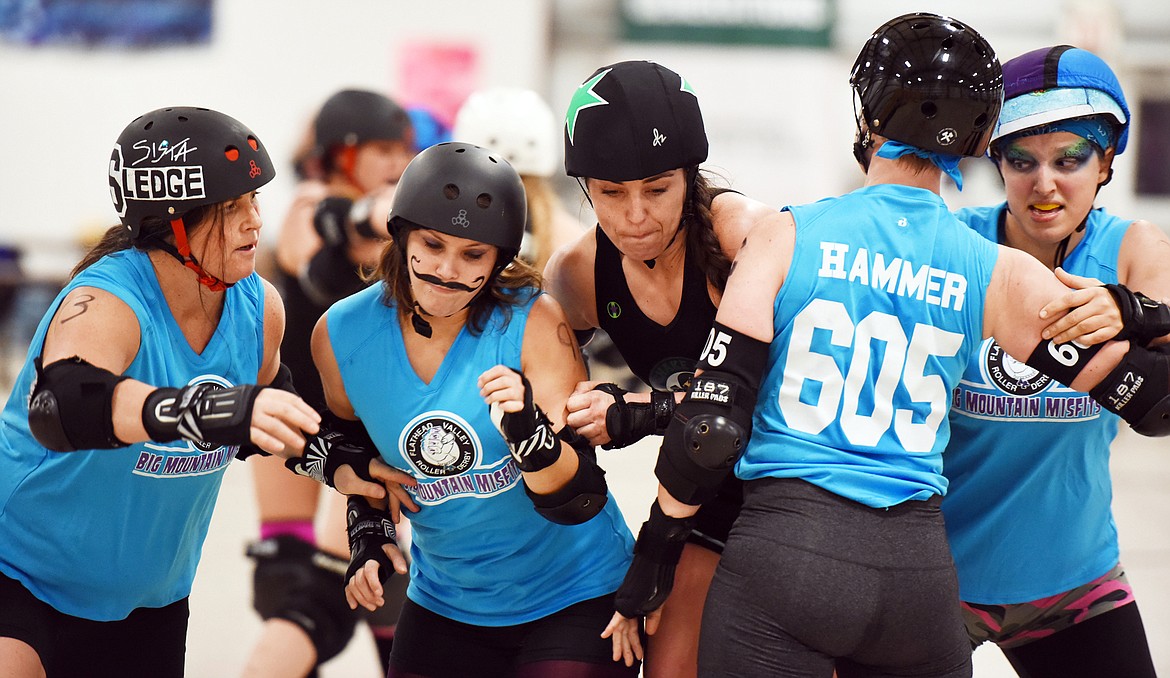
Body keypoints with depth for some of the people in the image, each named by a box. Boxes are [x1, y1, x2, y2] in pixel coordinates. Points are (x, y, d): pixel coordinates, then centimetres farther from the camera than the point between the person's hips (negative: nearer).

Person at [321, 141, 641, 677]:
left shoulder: (535, 324, -18)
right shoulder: (341, 335, -7)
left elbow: (579, 502, -22)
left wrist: (529, 432, -40)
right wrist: (368, 536, 0)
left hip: (576, 599, -3)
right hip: (444, 607, 4)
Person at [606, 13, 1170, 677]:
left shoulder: (788, 235, -1)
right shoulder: (998, 274, 4)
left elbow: (711, 426, -5)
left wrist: (654, 555, 6)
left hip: (782, 546, -2)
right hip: (917, 564, 2)